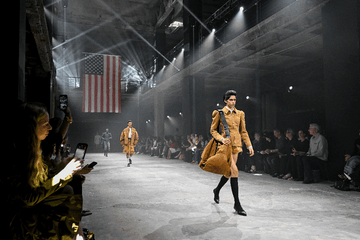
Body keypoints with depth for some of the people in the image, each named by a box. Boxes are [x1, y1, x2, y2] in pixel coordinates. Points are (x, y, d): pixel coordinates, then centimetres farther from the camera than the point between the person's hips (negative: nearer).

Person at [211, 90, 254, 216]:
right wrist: (221, 138, -15)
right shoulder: (219, 113, -3)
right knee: (234, 171, -16)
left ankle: (217, 190, 41)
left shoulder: (240, 114, 11)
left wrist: (249, 145, 7)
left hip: (236, 145, 6)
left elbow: (243, 131, 14)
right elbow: (212, 130, 1)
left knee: (229, 171, 12)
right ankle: (237, 204, -8)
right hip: (225, 144, -5)